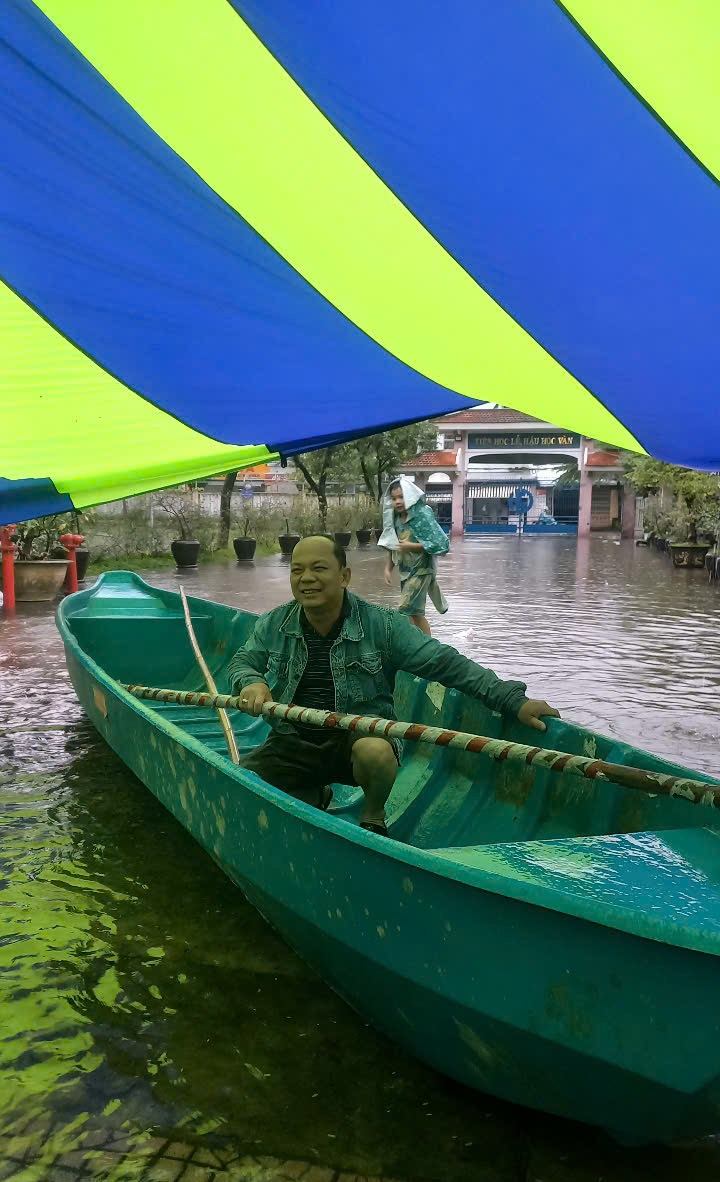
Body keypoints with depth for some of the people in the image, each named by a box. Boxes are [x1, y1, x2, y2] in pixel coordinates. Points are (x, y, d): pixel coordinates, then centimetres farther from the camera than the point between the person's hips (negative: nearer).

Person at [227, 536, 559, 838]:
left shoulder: (382, 625, -7)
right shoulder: (272, 625, 2)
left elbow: (445, 663, -9)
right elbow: (241, 663, 5)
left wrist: (513, 700, -15)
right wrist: (251, 683, -23)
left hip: (361, 735, -3)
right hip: (293, 744, 4)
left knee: (375, 752, -38)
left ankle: (373, 817, -1)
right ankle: (313, 797, 18)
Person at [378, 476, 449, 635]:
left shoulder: (422, 516, -16)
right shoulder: (396, 518, 5)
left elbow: (441, 543, -20)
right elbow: (392, 546, 15)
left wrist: (412, 546, -20)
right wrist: (388, 568, 7)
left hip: (421, 571, -7)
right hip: (405, 572, 8)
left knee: (404, 612, -13)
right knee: (416, 613, 14)